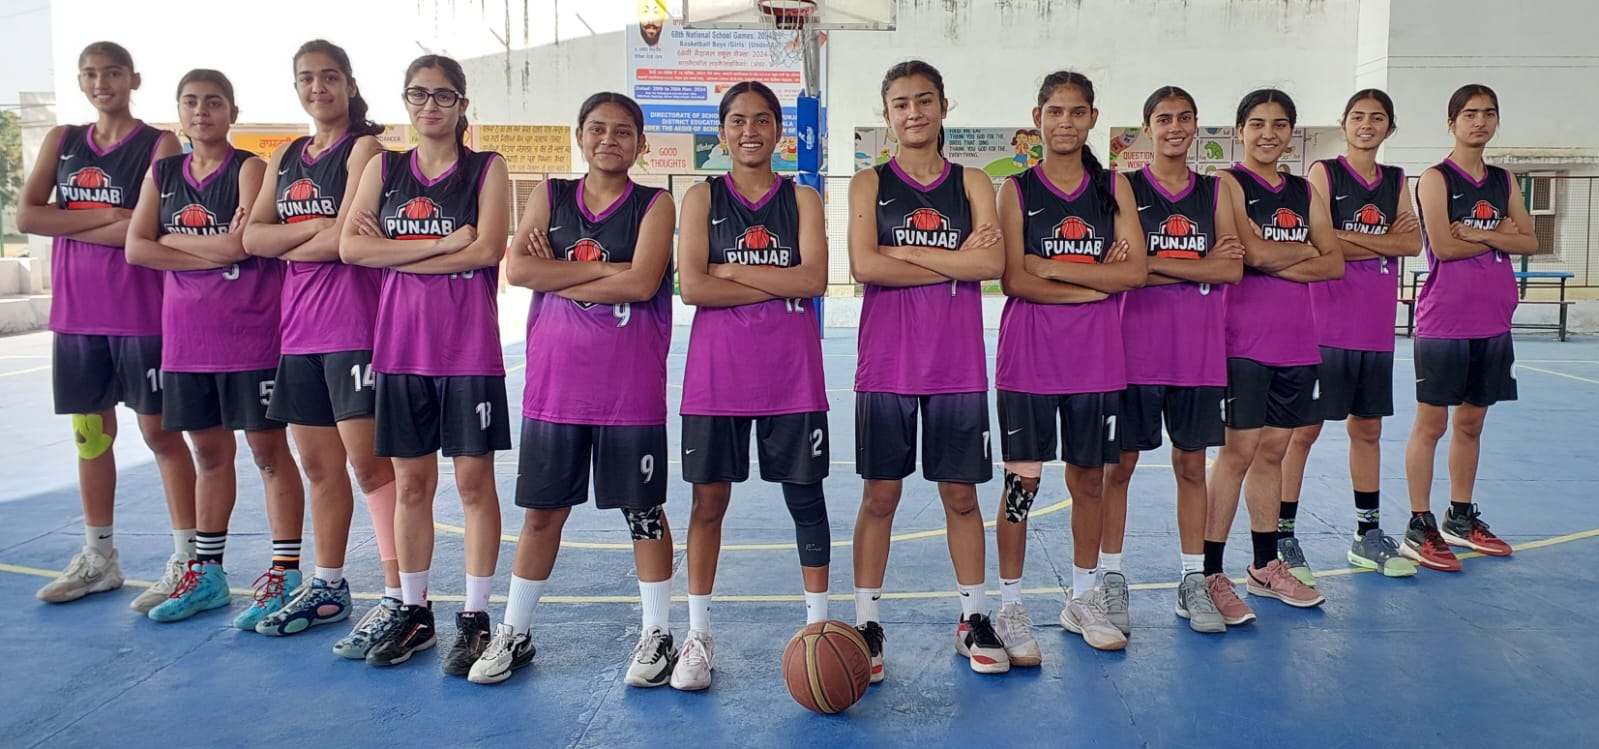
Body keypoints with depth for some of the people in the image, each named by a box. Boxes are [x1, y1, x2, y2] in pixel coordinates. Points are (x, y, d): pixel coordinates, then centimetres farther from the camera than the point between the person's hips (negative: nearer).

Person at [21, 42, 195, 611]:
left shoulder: (159, 145, -3)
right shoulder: (62, 141, 11)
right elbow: (26, 216, -1)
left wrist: (68, 224, -8)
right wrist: (107, 217, -10)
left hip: (141, 310, -5)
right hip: (76, 309, 5)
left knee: (158, 430, -1)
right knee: (90, 432, 11)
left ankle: (187, 558, 4)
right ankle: (98, 558, 23)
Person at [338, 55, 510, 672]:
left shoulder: (486, 168, 2)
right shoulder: (383, 168, 10)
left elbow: (487, 249, -13)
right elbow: (350, 247, -3)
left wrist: (395, 254, -10)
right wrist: (444, 244, -12)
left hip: (469, 347, -3)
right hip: (401, 345, 3)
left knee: (473, 480, 2)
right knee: (410, 483, 10)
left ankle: (475, 618, 12)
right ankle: (414, 612, 23)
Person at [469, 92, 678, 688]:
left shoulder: (655, 205, 0)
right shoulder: (550, 195, 8)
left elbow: (641, 284, -15)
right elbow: (518, 267, -7)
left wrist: (557, 277, -10)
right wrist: (603, 267, -12)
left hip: (631, 386, -2)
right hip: (554, 380, 3)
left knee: (643, 510, 6)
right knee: (542, 508, 11)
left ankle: (657, 634, 20)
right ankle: (514, 633, 26)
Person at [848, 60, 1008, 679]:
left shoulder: (972, 182, 7)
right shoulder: (870, 182, 4)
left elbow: (991, 263, -10)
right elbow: (863, 265, -13)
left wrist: (904, 251, -12)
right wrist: (954, 260, -11)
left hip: (957, 364, 1)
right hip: (887, 362, -1)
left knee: (960, 494, 9)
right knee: (880, 494, 4)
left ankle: (974, 620, 22)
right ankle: (866, 624, 15)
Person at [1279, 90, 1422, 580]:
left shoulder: (1396, 181, 13)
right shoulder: (1324, 172, -2)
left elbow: (1414, 243, -1)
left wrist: (1350, 238, -11)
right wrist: (1384, 240, -8)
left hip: (1376, 324, 6)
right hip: (1326, 322, -5)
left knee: (1367, 428, 13)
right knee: (1305, 429, -2)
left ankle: (1368, 535, 23)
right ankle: (1282, 535, 5)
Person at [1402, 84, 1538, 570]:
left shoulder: (1504, 181, 13)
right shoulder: (1436, 179, -4)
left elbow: (1529, 242, 5)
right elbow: (1442, 246, -15)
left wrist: (1478, 234, -11)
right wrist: (1499, 236, -4)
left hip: (1492, 321, 6)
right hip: (1443, 320, -6)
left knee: (1471, 422, 13)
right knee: (1431, 423, -2)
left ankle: (1460, 519, 24)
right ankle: (1420, 528, 5)